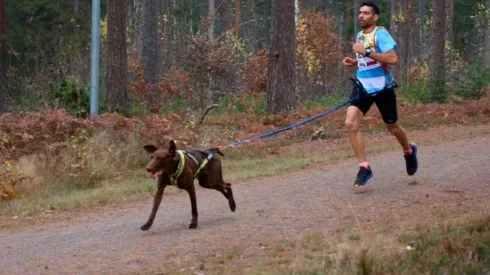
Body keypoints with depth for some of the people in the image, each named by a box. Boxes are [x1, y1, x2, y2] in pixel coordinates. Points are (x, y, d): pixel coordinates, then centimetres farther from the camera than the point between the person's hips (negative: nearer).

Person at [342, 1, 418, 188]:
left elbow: (392, 58, -28)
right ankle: (364, 168, -10)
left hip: (382, 87, -6)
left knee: (392, 127, 12)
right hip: (362, 87, 6)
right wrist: (354, 63, 5)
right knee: (351, 124, -16)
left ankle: (409, 152, 45)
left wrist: (367, 52, -30)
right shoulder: (359, 36, 10)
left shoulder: (380, 34, -14)